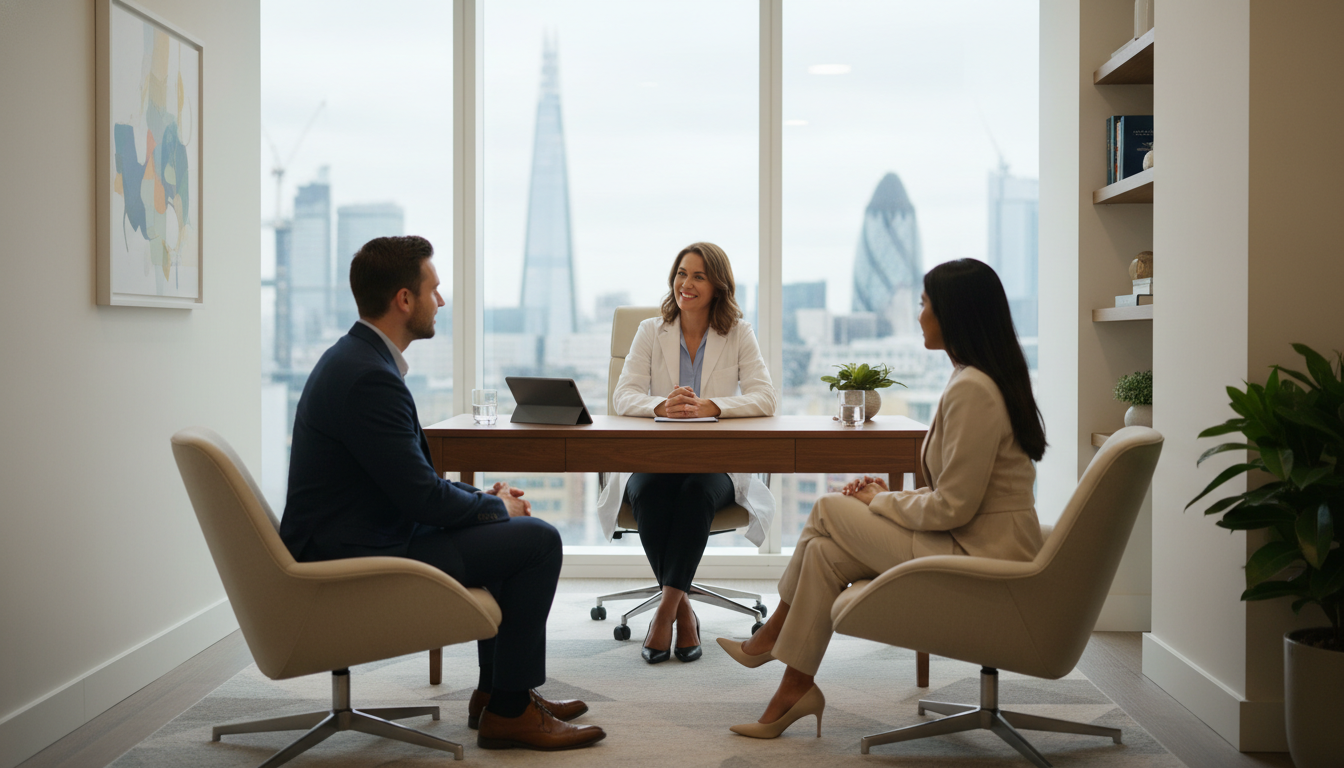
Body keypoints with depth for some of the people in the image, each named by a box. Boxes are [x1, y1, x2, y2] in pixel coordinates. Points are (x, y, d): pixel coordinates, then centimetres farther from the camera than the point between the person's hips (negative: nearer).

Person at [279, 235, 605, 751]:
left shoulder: (353, 358, 10)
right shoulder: (369, 378, -23)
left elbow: (412, 478, 18)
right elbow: (423, 498, -22)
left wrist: (484, 497, 8)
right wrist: (496, 506, -4)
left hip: (351, 541, 11)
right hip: (357, 560, -11)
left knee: (512, 528, 23)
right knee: (538, 540, -10)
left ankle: (496, 689, 28)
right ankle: (508, 710, 0)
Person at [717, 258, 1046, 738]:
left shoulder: (971, 390, -20)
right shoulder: (987, 378, 13)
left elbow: (952, 507, -21)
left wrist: (882, 500, -4)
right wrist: (890, 496, 8)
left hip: (979, 561, -9)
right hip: (988, 548, 9)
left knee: (828, 511, -1)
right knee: (827, 550, 3)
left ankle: (772, 635, 18)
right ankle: (795, 692, 10)